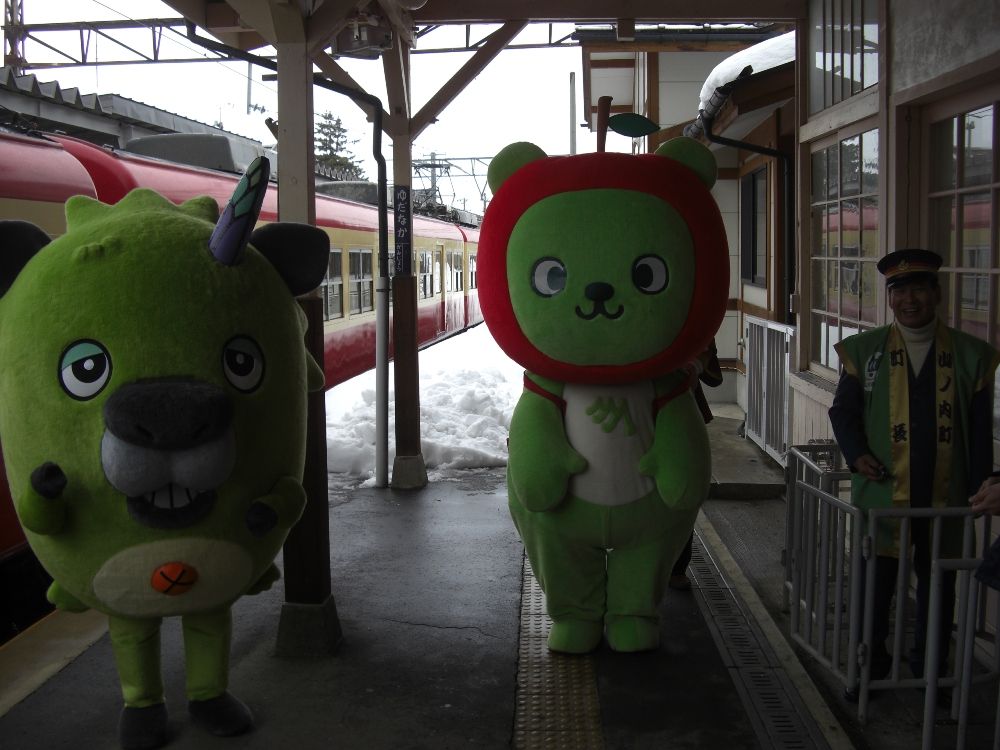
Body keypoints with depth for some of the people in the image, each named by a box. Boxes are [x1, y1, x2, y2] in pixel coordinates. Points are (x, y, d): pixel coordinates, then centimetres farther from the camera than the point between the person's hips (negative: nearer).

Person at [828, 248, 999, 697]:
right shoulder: (865, 350, 2)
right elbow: (843, 411, 4)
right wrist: (856, 454, -13)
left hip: (946, 498, 0)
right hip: (882, 493, 0)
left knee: (938, 587, 12)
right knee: (874, 585, 9)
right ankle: (870, 671, 26)